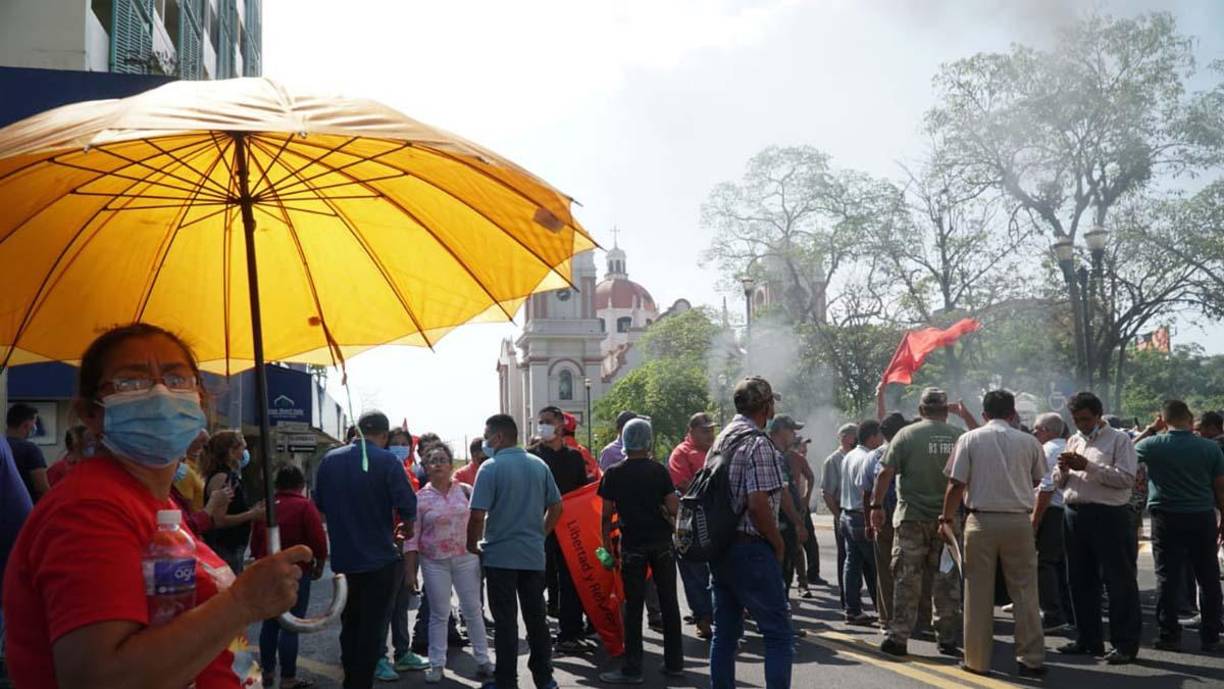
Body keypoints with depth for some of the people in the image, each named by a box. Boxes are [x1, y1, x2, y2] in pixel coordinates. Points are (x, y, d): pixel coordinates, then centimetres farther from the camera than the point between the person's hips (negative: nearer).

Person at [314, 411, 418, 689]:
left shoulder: (330, 460, 1)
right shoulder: (387, 461, -13)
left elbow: (319, 504, 10)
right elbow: (407, 506, -19)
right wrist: (406, 528, 2)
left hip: (343, 559, 5)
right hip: (380, 559, -5)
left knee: (349, 624, 20)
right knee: (372, 627, 5)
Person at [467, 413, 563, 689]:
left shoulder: (491, 467, -12)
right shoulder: (539, 465, 5)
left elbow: (478, 515, -17)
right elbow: (556, 507, 9)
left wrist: (473, 545, -2)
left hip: (500, 555, -5)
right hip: (534, 555, 5)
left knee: (505, 622, 3)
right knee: (536, 617, 13)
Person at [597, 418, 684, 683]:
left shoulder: (613, 474, -2)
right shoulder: (659, 470, 0)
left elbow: (607, 514, -3)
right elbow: (673, 508, -5)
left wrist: (607, 542, 7)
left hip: (632, 545, -2)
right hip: (662, 542, 2)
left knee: (634, 605, 1)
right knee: (669, 601, 11)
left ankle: (632, 669, 4)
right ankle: (674, 662, 18)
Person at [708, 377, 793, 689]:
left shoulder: (722, 439, 13)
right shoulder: (758, 443, -13)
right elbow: (758, 503, -22)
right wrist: (778, 543, -8)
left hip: (720, 546, 9)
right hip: (750, 549, -9)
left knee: (725, 632, 13)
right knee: (779, 634, -3)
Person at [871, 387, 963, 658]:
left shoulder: (906, 435, -4)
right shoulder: (960, 436, 4)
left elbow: (886, 473, -8)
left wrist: (876, 505, 0)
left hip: (912, 517, -2)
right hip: (949, 519, 2)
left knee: (906, 579, 3)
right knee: (947, 581, 9)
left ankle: (898, 637, 4)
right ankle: (947, 638, 15)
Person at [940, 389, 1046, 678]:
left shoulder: (969, 439, -1)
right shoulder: (1028, 442, 4)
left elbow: (956, 484, -5)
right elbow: (1038, 480, 17)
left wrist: (947, 518, 4)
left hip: (981, 521, -1)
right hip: (1019, 521, 1)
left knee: (978, 592, 6)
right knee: (1024, 591, 8)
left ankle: (977, 660, 10)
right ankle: (1031, 659, 11)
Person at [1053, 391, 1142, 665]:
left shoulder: (1118, 439, -2)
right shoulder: (1073, 441, 17)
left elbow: (1127, 478, -16)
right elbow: (1058, 482, 19)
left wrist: (1087, 466, -19)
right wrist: (1063, 469, -3)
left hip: (1109, 517, -7)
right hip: (1075, 516, 7)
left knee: (1119, 581, -2)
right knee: (1081, 581, 12)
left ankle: (1125, 644, 5)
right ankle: (1088, 640, 23)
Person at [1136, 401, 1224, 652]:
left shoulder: (1152, 445, -7)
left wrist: (1150, 430, 16)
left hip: (1167, 519, -1)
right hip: (1202, 518, 1)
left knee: (1168, 577, 4)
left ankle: (1170, 636, 6)